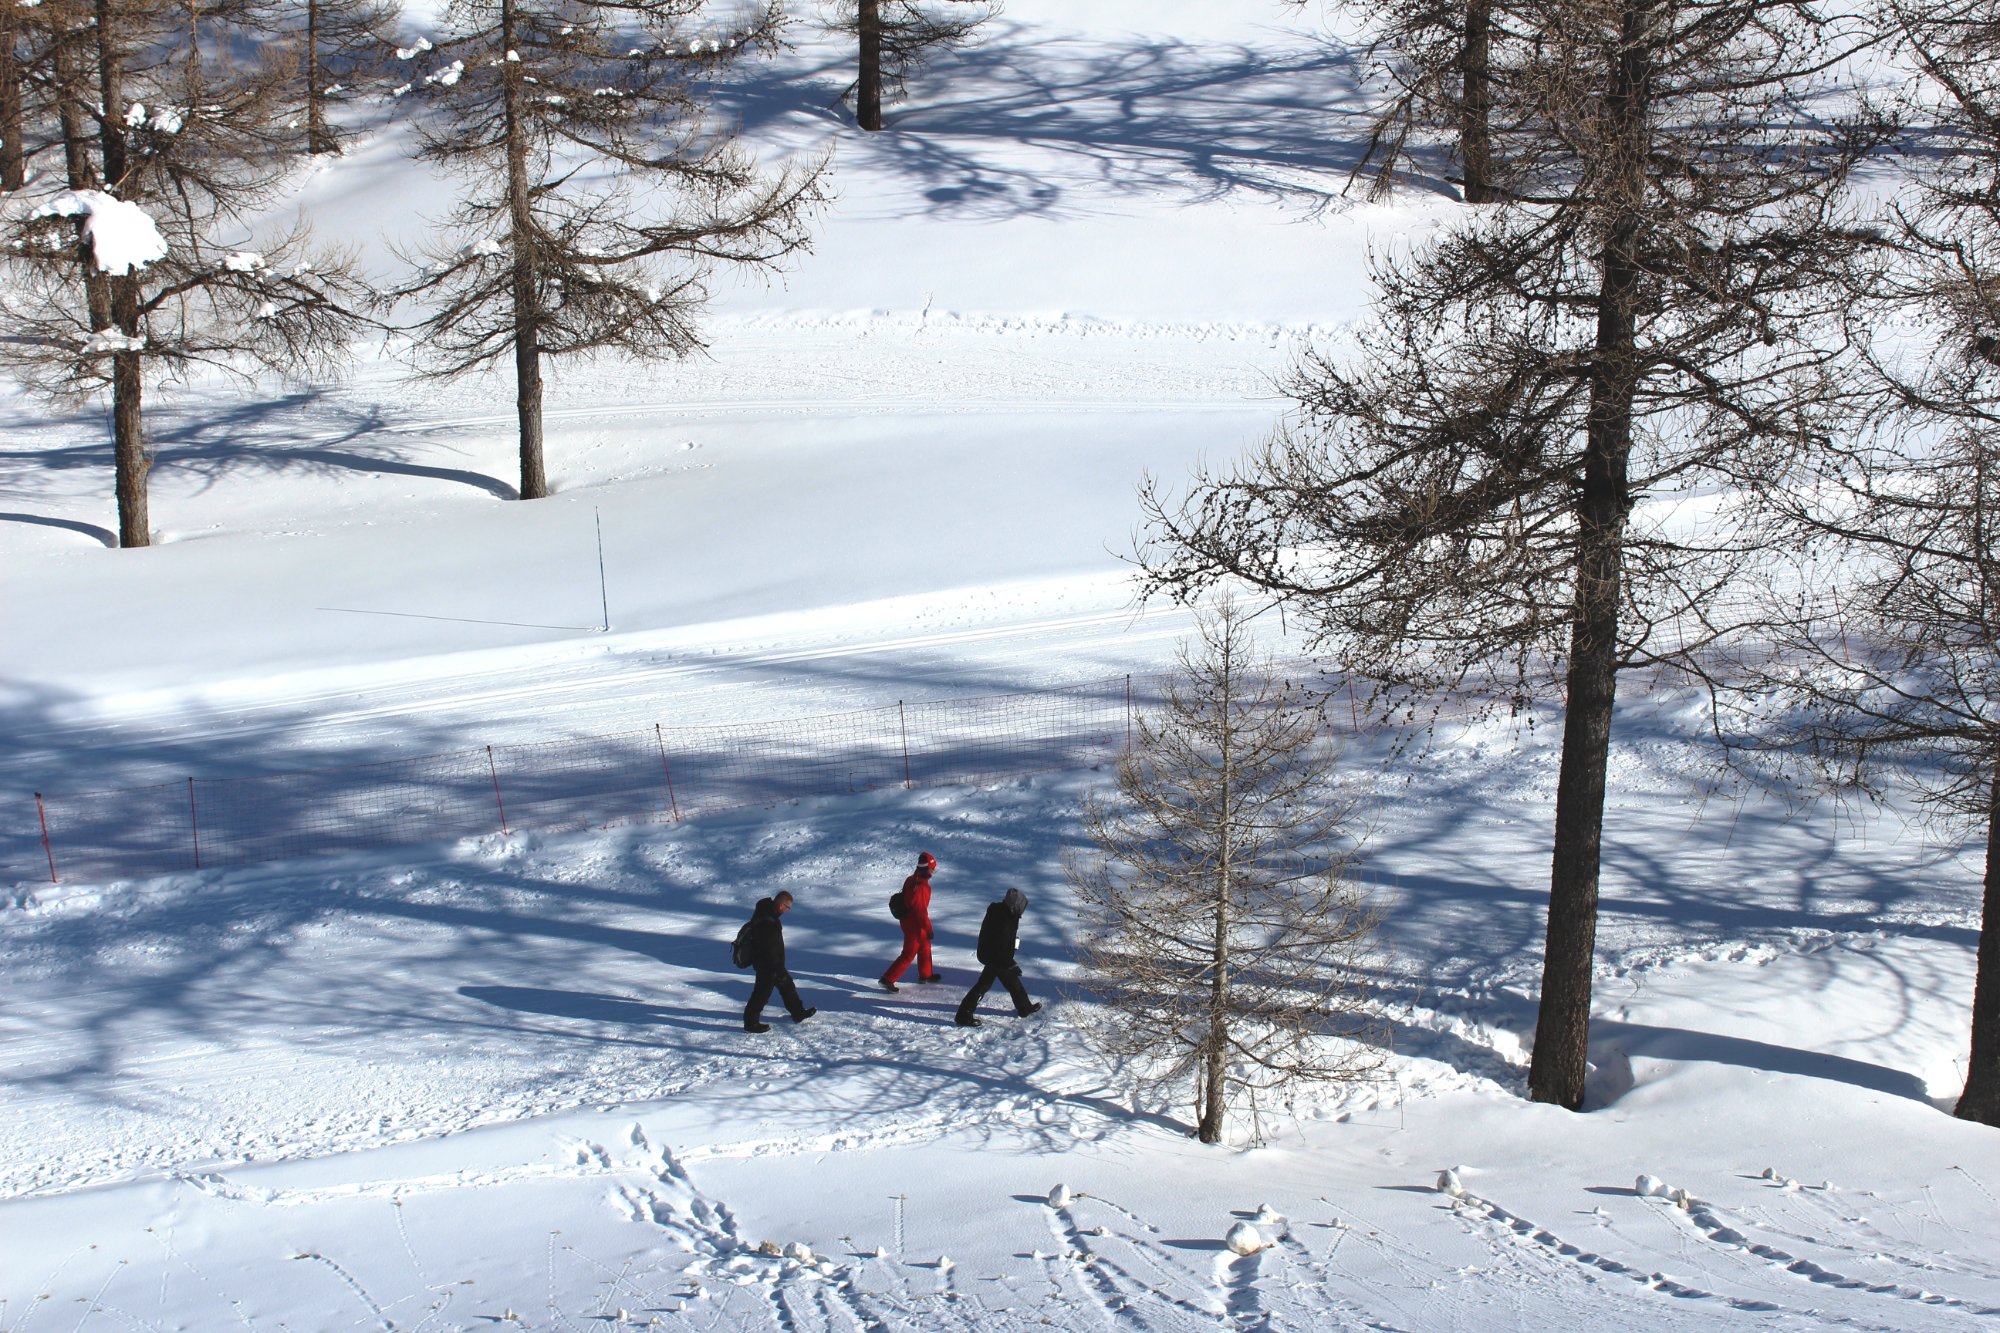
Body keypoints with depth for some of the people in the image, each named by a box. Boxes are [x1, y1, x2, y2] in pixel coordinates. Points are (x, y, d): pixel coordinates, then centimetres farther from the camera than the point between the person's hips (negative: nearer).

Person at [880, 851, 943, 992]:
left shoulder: (912, 880, 1)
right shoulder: (919, 887, -29)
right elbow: (921, 911, -27)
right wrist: (928, 929, -18)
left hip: (909, 921, 10)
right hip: (915, 926, -10)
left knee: (925, 948, 25)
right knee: (908, 954, -1)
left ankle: (925, 974, 43)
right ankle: (887, 979, 2)